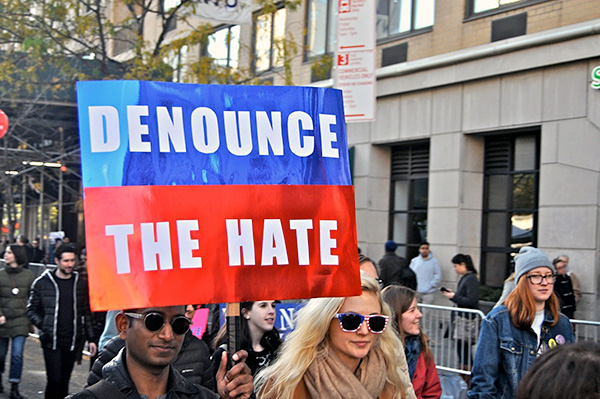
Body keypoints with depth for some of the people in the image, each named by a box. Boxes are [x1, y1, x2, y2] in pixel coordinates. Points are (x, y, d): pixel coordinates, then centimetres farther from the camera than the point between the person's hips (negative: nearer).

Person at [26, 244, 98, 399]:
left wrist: (91, 339, 8)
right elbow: (32, 310, 6)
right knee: (54, 380, -10)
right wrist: (43, 325, -10)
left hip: (73, 342, 3)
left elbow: (86, 313, 12)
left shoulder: (81, 284, 8)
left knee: (64, 381, 8)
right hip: (51, 341, -3)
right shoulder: (42, 282, 0)